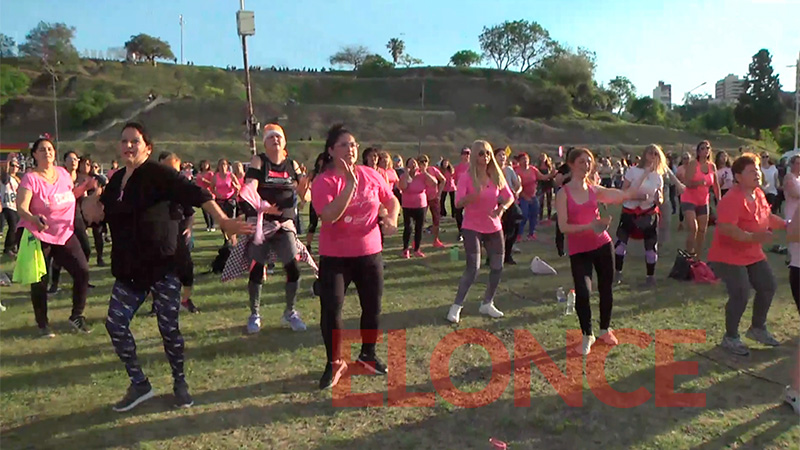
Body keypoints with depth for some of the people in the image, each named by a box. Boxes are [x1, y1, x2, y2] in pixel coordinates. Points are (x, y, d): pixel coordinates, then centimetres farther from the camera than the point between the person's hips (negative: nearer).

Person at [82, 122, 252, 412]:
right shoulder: (117, 180, 10)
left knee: (169, 327, 1)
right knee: (115, 324, 3)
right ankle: (139, 384, 19)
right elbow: (103, 212, 26)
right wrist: (92, 208, 2)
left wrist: (223, 220, -42)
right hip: (130, 269, 7)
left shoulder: (158, 174, -12)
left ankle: (180, 384, 22)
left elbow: (194, 194, -27)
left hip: (163, 265, -7)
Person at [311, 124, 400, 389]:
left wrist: (392, 218, -8)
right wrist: (350, 185, -29)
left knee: (373, 307, 12)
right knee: (330, 309, -4)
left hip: (370, 253, 4)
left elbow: (392, 200, 12)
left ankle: (368, 355, 34)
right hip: (335, 256, -3)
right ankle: (334, 363, 16)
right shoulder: (323, 181, -12)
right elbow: (329, 216, -26)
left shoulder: (371, 175, 0)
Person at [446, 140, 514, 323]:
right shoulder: (467, 178, -11)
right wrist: (474, 195, -40)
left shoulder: (496, 176, 2)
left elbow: (509, 197, 2)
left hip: (494, 227, 5)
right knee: (473, 267, -15)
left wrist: (502, 208, -19)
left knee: (497, 267, 7)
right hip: (472, 228, -5)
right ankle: (456, 307, -2)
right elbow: (458, 203, -21)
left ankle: (487, 304, 25)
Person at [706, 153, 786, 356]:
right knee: (741, 294, -14)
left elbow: (767, 216, 24)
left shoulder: (759, 194, 7)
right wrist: (753, 237, -39)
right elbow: (725, 227, -35)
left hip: (753, 254, 10)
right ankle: (730, 338, 5)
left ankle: (757, 328, 35)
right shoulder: (733, 199, -24)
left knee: (768, 286, 14)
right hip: (729, 255, -10)